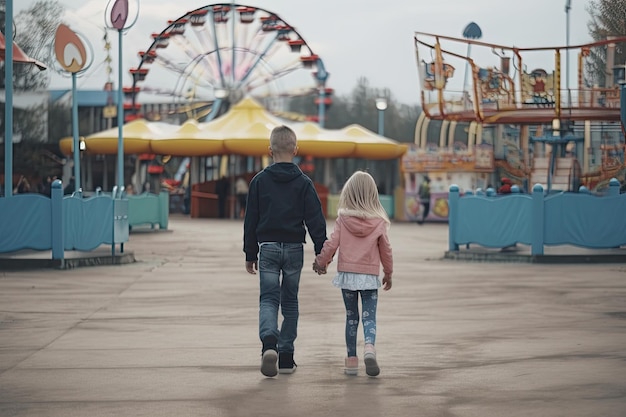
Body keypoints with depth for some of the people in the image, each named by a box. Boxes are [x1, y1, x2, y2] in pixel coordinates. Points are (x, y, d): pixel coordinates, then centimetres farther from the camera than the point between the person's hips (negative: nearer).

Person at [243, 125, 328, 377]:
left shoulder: (260, 181, 0)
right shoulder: (303, 183, -1)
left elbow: (251, 220, 3)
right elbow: (315, 220, -5)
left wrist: (250, 254, 10)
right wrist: (321, 253, 0)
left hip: (268, 247, 0)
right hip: (294, 248, 1)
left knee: (268, 299, -1)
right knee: (290, 301, 11)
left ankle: (269, 344, -28)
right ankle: (286, 357, 11)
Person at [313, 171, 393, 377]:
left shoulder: (343, 218, -5)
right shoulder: (379, 221, -4)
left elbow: (332, 244, -3)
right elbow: (385, 249, 4)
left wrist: (320, 261, 14)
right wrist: (388, 273, 17)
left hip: (347, 273, 1)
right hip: (370, 276, -1)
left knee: (351, 317, 12)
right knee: (369, 317, 0)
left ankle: (351, 360, 11)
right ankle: (369, 348, -28)